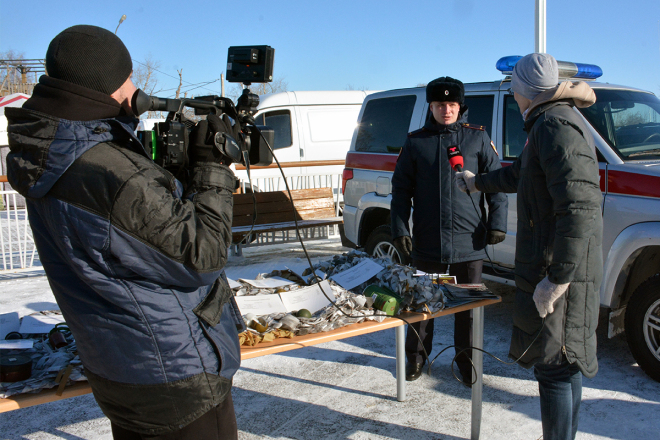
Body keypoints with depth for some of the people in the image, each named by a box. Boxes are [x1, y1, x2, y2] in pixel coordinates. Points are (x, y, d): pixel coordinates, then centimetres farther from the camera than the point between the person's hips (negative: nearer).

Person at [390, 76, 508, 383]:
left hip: (470, 242, 0)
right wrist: (399, 230, -2)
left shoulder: (477, 137, 4)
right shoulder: (416, 141, 6)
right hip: (427, 242, 1)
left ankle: (466, 361, 27)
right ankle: (416, 357, 30)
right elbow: (401, 189, 6)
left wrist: (497, 222, -4)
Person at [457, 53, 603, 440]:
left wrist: (557, 279, -27)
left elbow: (579, 208, -28)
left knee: (555, 367, -1)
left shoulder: (555, 125, -18)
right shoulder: (555, 122, 16)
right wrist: (477, 182, 48)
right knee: (566, 365, 18)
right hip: (561, 269, 10)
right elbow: (520, 175, 34)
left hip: (557, 273, -10)